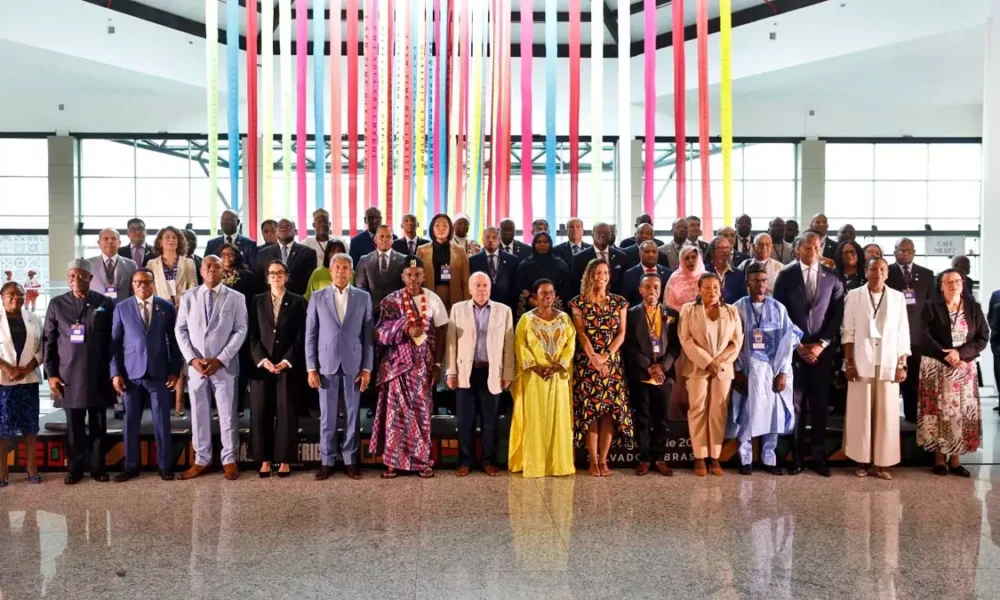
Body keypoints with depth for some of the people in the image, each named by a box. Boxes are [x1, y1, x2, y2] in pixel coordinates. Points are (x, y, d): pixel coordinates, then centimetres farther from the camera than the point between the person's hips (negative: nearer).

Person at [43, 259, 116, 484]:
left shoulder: (106, 303, 3)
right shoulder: (57, 304, 6)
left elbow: (113, 340, 2)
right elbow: (49, 342, 6)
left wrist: (114, 372, -1)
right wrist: (51, 374, 0)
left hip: (98, 375, -1)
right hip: (69, 376, 1)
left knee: (98, 426, 7)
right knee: (74, 427, 7)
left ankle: (99, 467, 17)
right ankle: (75, 469, 19)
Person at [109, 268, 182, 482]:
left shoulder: (167, 308, 5)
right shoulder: (122, 308, 6)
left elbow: (174, 341, 5)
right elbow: (115, 342, 5)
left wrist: (175, 371, -1)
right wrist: (115, 372, -2)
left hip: (159, 373, -1)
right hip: (131, 373, 1)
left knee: (162, 421, 3)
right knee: (130, 422, 7)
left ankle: (165, 466, 13)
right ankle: (131, 466, 19)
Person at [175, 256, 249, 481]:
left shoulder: (236, 298, 1)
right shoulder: (188, 297, 8)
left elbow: (240, 331, -4)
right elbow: (181, 330, 5)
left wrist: (220, 359, -12)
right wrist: (192, 359, -8)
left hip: (224, 366, -2)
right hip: (195, 365, 2)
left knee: (227, 414, 3)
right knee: (199, 414, 9)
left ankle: (229, 460, 14)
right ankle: (202, 460, 21)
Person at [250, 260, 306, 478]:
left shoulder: (298, 302, 5)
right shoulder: (257, 301, 10)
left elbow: (301, 336, -1)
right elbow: (252, 335, 4)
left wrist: (287, 360, -11)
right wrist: (262, 359, -9)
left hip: (288, 365, -2)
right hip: (261, 364, 2)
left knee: (286, 413, 1)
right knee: (261, 412, 2)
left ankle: (285, 460, 9)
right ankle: (265, 459, 12)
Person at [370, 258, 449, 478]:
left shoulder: (433, 300, 1)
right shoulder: (391, 301, 0)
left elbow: (441, 333, 3)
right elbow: (381, 331, -10)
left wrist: (437, 365, -1)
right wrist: (406, 330, -26)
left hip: (423, 365, 0)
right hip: (397, 363, 0)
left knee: (422, 412, 3)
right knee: (395, 412, 2)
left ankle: (423, 461, 13)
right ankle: (392, 461, 11)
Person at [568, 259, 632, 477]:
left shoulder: (619, 302, 9)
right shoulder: (579, 302, 3)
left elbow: (621, 333, 2)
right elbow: (581, 334, -4)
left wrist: (605, 356, -10)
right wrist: (594, 358, -15)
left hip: (612, 363, 2)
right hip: (587, 363, -2)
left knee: (610, 409, -1)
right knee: (589, 411, -3)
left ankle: (603, 461, 7)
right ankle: (593, 462, 3)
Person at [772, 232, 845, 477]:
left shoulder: (833, 277, 5)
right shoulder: (785, 275, 2)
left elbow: (838, 315, 2)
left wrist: (821, 344, -7)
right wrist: (797, 345, -6)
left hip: (822, 349, 1)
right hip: (794, 348, -1)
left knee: (820, 404, 5)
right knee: (795, 403, 1)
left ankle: (819, 457, 14)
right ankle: (796, 456, 9)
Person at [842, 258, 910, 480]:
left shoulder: (897, 297, 7)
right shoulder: (854, 295, 2)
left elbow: (903, 334, 7)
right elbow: (847, 332, 0)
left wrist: (902, 365, 1)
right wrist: (849, 363, -6)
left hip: (888, 363, 2)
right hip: (862, 363, -1)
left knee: (887, 413, 3)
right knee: (860, 412, 2)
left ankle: (882, 462, 11)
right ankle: (862, 461, 10)